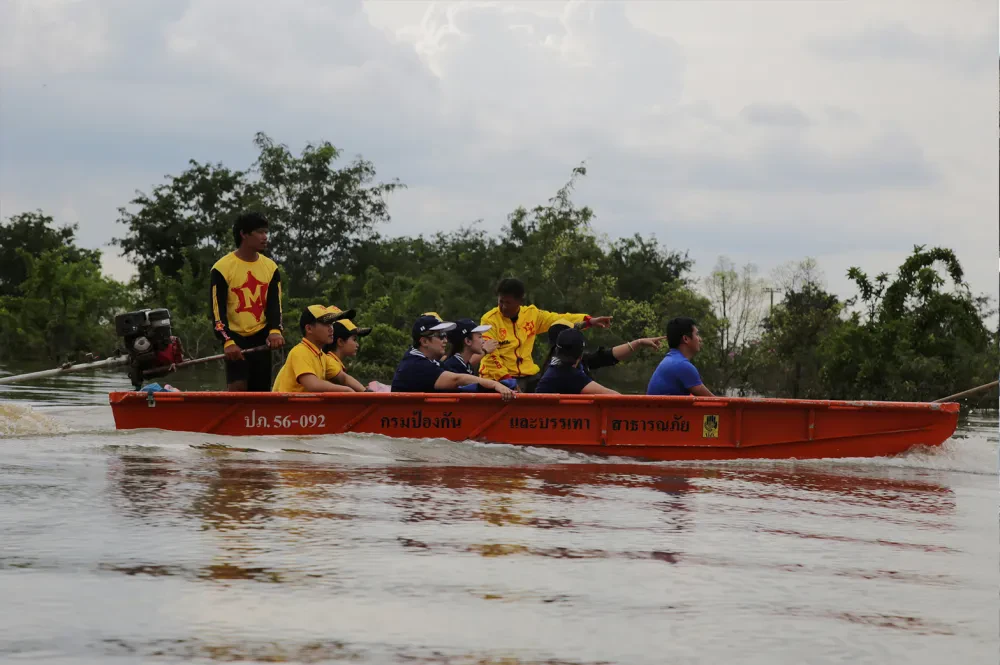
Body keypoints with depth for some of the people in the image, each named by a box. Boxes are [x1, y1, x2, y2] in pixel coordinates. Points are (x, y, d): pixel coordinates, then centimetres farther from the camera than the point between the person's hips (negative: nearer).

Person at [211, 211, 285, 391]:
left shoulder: (271, 267, 5)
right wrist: (228, 341, -25)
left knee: (259, 391, 4)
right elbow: (218, 309, -12)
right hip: (235, 337, -5)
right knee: (237, 387, -18)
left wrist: (275, 331, -20)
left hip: (261, 336, 5)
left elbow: (274, 304, 1)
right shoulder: (222, 268, -10)